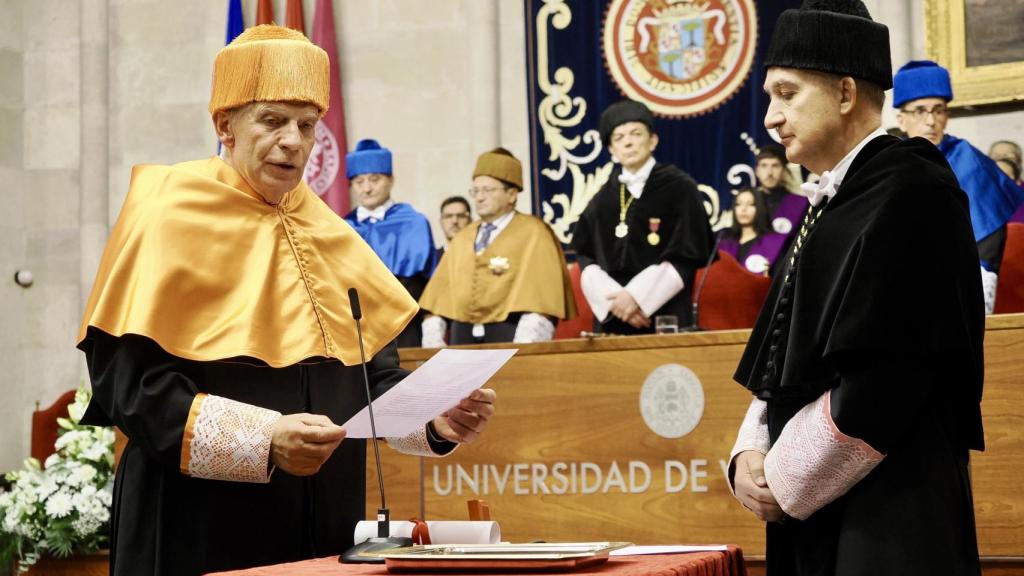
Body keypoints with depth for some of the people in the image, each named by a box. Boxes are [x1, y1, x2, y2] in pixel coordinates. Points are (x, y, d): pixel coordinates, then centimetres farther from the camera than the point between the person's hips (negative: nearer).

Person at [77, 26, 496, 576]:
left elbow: (375, 374, 9)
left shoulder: (329, 233, 10)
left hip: (325, 528, 6)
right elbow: (133, 385, -16)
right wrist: (263, 439, -27)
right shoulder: (168, 220, -7)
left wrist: (434, 420, -12)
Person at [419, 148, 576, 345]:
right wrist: (433, 338, 1)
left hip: (510, 334, -5)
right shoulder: (461, 240, 18)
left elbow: (540, 293, -9)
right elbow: (439, 295, 16)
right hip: (464, 335, 5)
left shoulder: (533, 232, 1)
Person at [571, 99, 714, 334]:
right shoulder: (602, 199, 13)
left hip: (665, 318, -3)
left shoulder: (679, 188, 2)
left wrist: (635, 295, -12)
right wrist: (613, 299, -10)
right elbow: (586, 258, 8)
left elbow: (687, 255, -5)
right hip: (611, 319, 3)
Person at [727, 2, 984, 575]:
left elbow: (885, 377, -19)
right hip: (814, 512, 8)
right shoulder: (833, 202, 14)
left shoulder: (910, 190, -12)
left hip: (890, 518, -8)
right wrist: (751, 455, 0)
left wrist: (784, 481, -12)